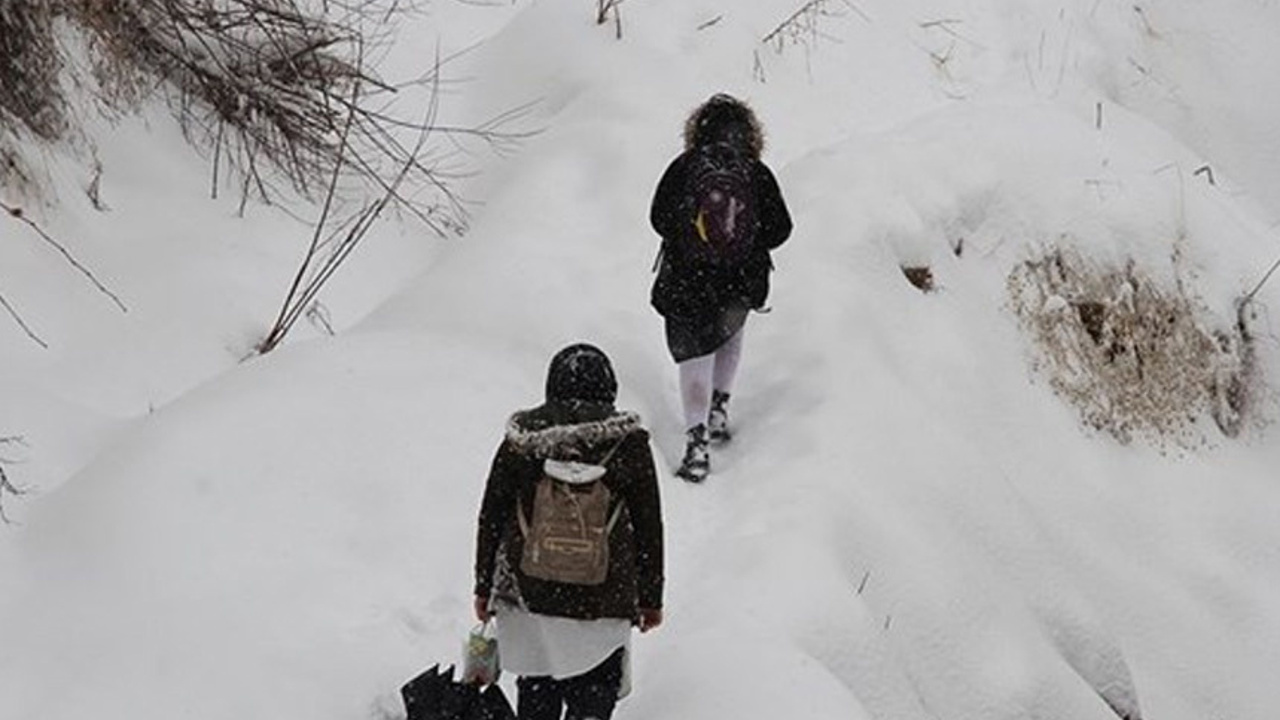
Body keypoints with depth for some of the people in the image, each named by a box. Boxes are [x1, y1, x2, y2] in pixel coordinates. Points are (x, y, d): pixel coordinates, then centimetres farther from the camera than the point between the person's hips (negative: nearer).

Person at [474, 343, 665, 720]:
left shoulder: (520, 441, -3)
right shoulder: (629, 443, -6)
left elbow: (490, 518, 3)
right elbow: (649, 528, -1)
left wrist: (484, 587, 14)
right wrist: (651, 597, 10)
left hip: (527, 592, 2)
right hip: (603, 602, -1)